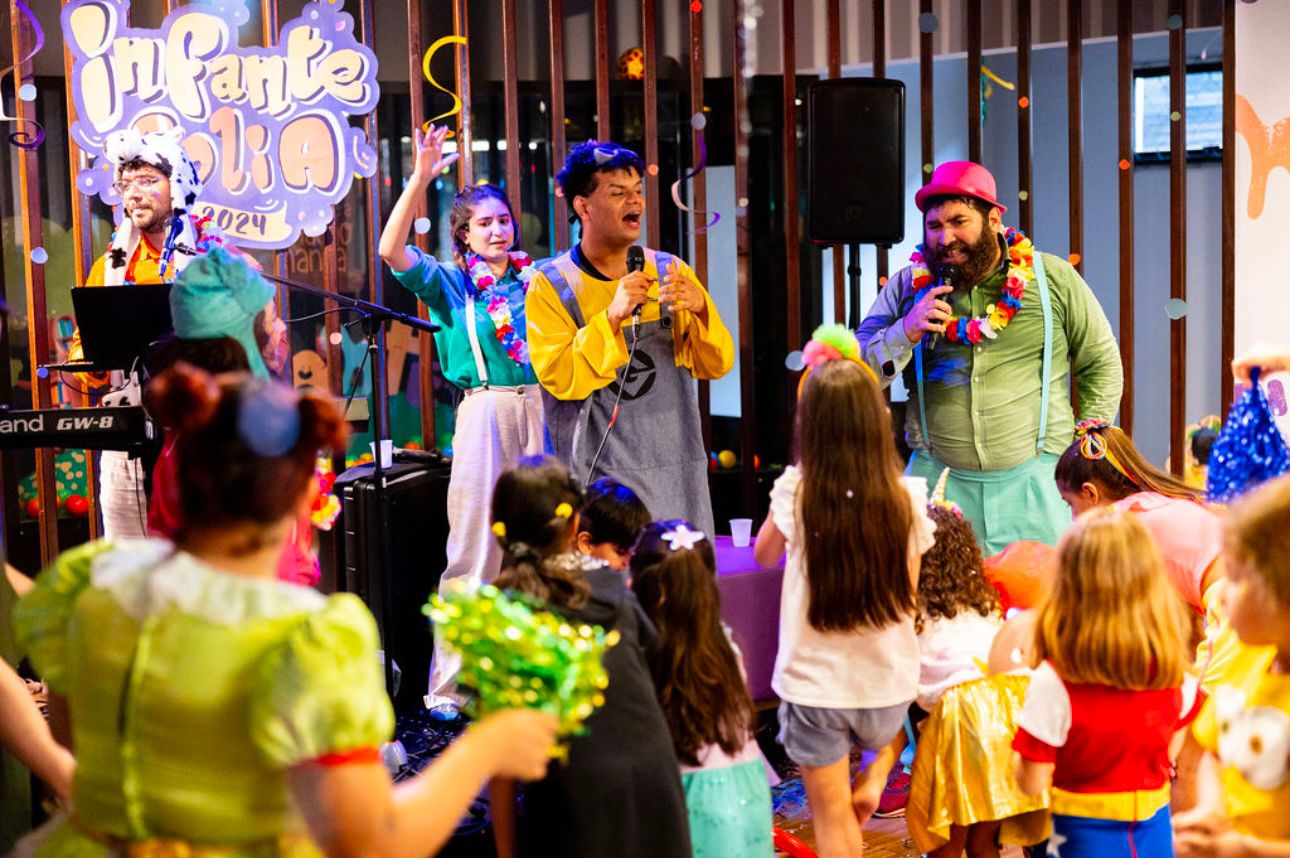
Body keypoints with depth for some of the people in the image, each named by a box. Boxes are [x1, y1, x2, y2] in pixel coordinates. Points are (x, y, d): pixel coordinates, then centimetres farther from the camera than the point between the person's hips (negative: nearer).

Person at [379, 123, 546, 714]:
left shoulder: (534, 279, 13)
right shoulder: (449, 283, 4)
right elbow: (391, 250, -11)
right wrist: (421, 179, -18)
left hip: (541, 410, 3)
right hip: (485, 413, -3)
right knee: (476, 549, -3)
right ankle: (448, 686, 5)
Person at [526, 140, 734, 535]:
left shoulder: (670, 271, 6)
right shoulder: (551, 286, -2)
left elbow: (717, 365, 2)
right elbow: (558, 377, -14)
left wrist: (701, 309, -16)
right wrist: (612, 317, -24)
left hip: (676, 471, 3)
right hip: (597, 478, -3)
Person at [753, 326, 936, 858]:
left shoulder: (795, 491, -14)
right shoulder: (906, 496, -10)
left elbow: (763, 555, 7)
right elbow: (909, 599, -1)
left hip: (815, 684, -2)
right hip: (887, 683, 2)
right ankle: (875, 779, 17)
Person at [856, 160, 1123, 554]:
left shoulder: (1053, 278, 2)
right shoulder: (907, 286, 4)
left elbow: (1102, 364, 11)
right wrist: (906, 332, -16)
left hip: (1032, 478, -1)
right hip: (937, 478, 1)